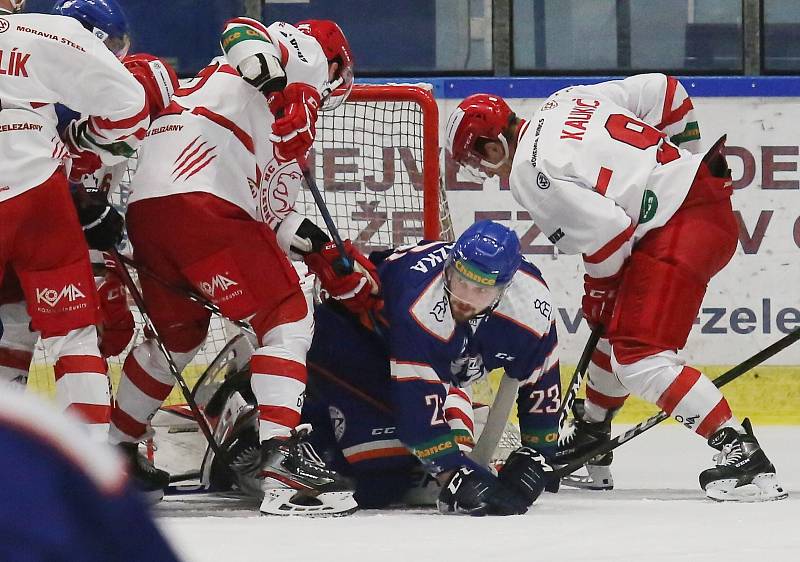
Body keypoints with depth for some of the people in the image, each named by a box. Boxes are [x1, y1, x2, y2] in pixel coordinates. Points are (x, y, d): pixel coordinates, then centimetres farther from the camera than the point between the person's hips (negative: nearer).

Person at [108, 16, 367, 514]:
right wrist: (257, 55, -31)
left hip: (146, 208, 9)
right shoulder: (311, 53, 11)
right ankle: (280, 453, -18)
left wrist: (302, 234, 20)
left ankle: (114, 449, 40)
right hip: (199, 199, -9)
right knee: (288, 316, -6)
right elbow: (243, 30, -12)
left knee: (178, 332, 28)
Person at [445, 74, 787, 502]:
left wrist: (598, 294, 4)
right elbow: (658, 89, 16)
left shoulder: (530, 173, -10)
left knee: (640, 358, -12)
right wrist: (687, 154, 27)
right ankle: (590, 435, 39)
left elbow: (606, 233, -15)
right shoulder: (563, 101, 14)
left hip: (677, 231, -10)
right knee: (615, 326, 24)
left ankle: (739, 450, -20)